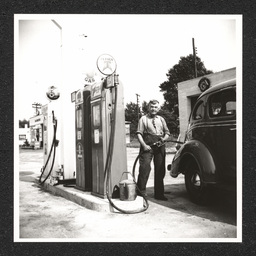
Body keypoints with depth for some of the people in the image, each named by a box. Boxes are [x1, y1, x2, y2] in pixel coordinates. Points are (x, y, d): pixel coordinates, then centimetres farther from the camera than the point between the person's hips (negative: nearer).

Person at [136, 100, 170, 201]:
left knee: (160, 170, 7)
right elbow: (139, 133, -3)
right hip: (147, 146, -4)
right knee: (145, 168, -15)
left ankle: (159, 194, 17)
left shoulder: (161, 119, 20)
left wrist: (164, 138, -3)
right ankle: (141, 191, -5)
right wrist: (144, 145, -15)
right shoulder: (143, 119, 6)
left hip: (160, 146, 4)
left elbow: (167, 132, 20)